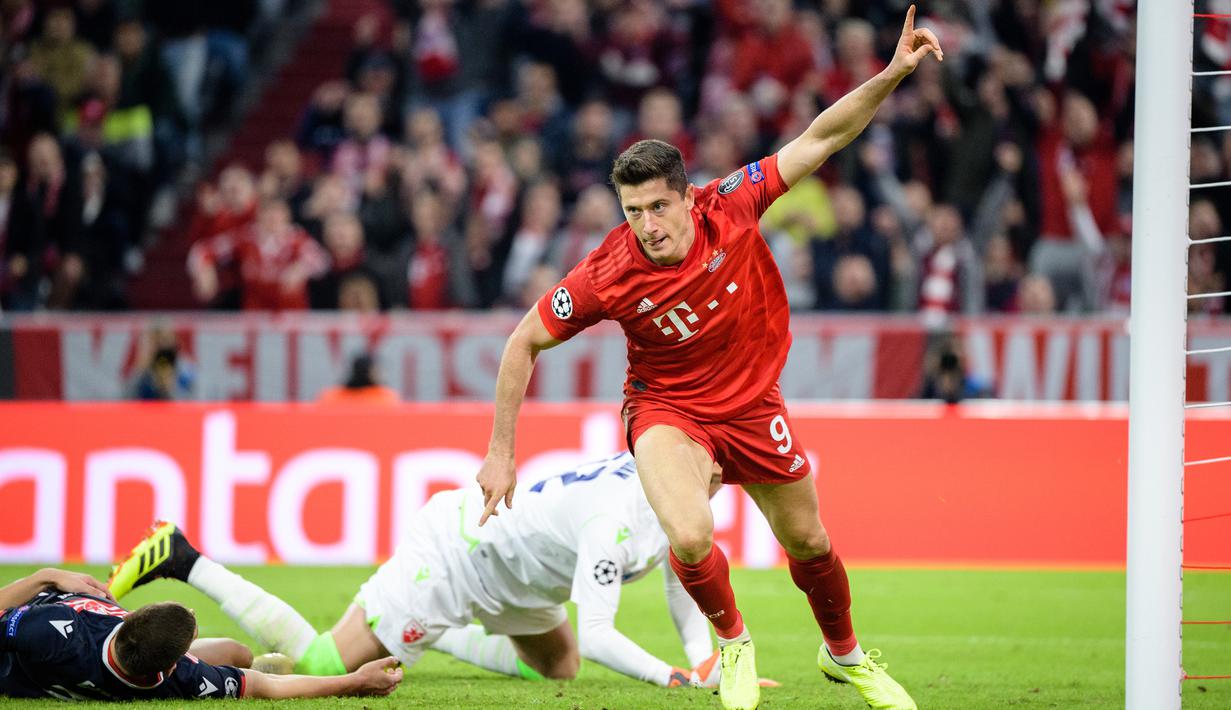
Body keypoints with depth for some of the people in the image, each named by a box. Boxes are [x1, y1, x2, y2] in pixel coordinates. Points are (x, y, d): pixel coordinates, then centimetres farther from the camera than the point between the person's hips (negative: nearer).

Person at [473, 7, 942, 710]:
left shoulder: (730, 207, -23)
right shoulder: (607, 277, -26)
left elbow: (818, 139, -16)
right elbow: (524, 344, -13)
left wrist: (894, 73, -26)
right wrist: (501, 454, -11)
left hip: (752, 402, 3)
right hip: (667, 407, -3)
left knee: (808, 542, 14)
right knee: (691, 537, -28)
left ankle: (845, 653, 45)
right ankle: (733, 640, 5)